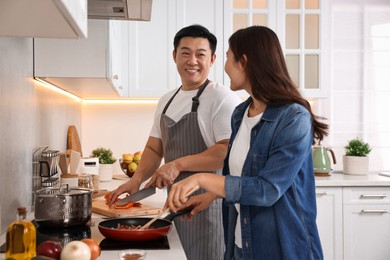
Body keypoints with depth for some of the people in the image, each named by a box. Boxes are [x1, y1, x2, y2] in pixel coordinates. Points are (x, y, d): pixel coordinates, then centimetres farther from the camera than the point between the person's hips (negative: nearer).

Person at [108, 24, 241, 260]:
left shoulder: (222, 98, -12)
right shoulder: (166, 101, 13)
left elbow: (229, 151, -22)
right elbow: (154, 148, 17)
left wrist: (179, 163, -22)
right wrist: (137, 179, 2)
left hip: (208, 205, -7)